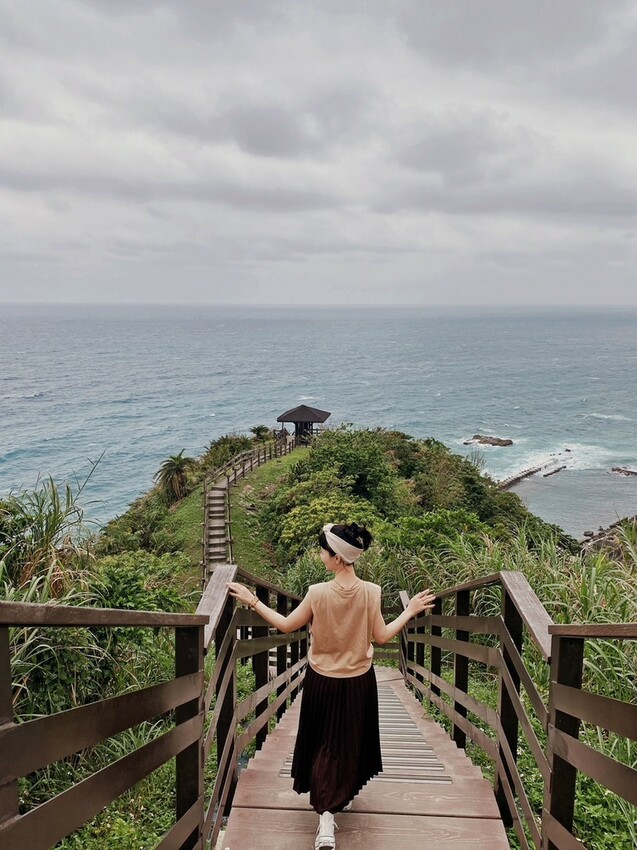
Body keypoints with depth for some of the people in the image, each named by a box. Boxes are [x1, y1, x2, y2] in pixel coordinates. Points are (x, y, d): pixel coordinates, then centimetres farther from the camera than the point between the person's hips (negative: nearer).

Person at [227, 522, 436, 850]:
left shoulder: (318, 592, -20)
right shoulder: (371, 593, -16)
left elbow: (286, 625, -8)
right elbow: (382, 637, -6)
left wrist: (252, 602, 0)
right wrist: (410, 611, 5)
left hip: (322, 681, -1)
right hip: (359, 681, 2)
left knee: (323, 743, 15)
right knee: (351, 741, 23)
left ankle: (326, 818, 10)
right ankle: (342, 796, 43)